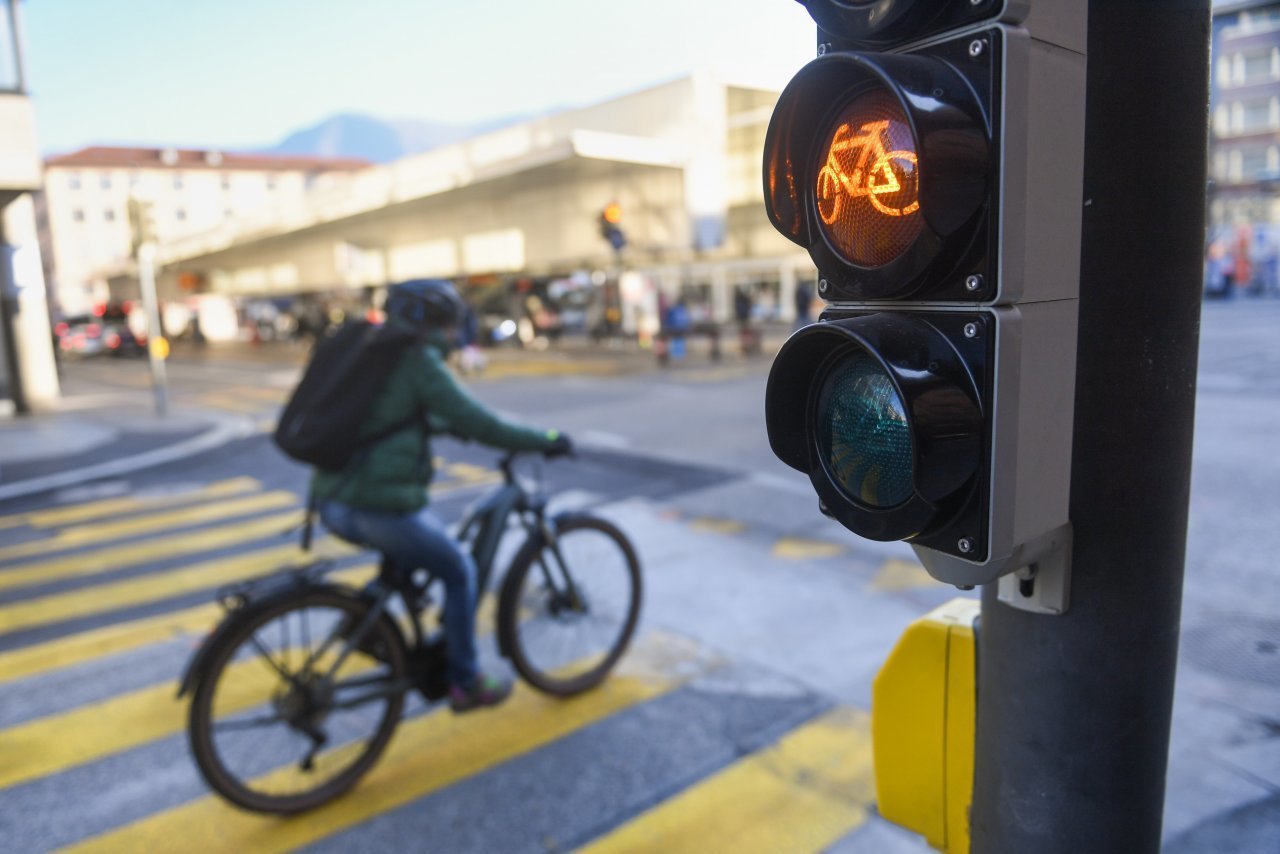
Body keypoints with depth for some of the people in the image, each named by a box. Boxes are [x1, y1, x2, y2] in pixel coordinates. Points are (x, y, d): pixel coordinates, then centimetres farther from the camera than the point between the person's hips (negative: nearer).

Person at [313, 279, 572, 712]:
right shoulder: (419, 361, -10)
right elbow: (479, 424, -13)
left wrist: (449, 426, 38)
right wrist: (546, 441, -3)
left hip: (333, 502, 8)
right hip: (383, 508, -8)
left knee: (410, 548, 33)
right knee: (460, 571, 13)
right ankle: (466, 684, 23)